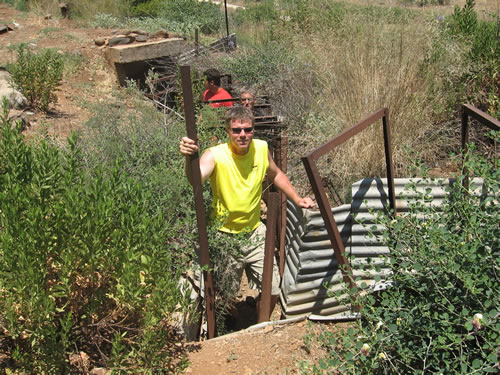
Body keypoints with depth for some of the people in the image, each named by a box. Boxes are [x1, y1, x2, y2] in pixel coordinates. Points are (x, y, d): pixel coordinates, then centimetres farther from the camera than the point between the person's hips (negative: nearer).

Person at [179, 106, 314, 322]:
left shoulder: (261, 149, -7)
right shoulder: (215, 155, -22)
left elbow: (276, 175, 15)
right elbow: (196, 179, -44)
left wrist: (297, 199, 9)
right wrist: (189, 158, -64)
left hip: (255, 232, 4)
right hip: (225, 237, -4)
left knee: (273, 291, 10)